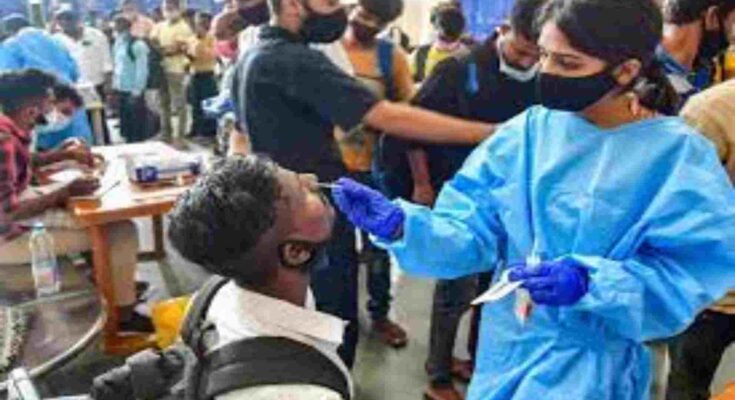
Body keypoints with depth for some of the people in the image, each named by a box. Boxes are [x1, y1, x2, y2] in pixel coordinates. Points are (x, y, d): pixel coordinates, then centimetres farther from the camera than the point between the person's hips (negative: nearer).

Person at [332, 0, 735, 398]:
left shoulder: (681, 157, -15)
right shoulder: (528, 130, -5)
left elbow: (687, 280, -17)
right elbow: (470, 233, -9)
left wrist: (591, 283, -32)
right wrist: (401, 224, -26)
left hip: (588, 366, -4)